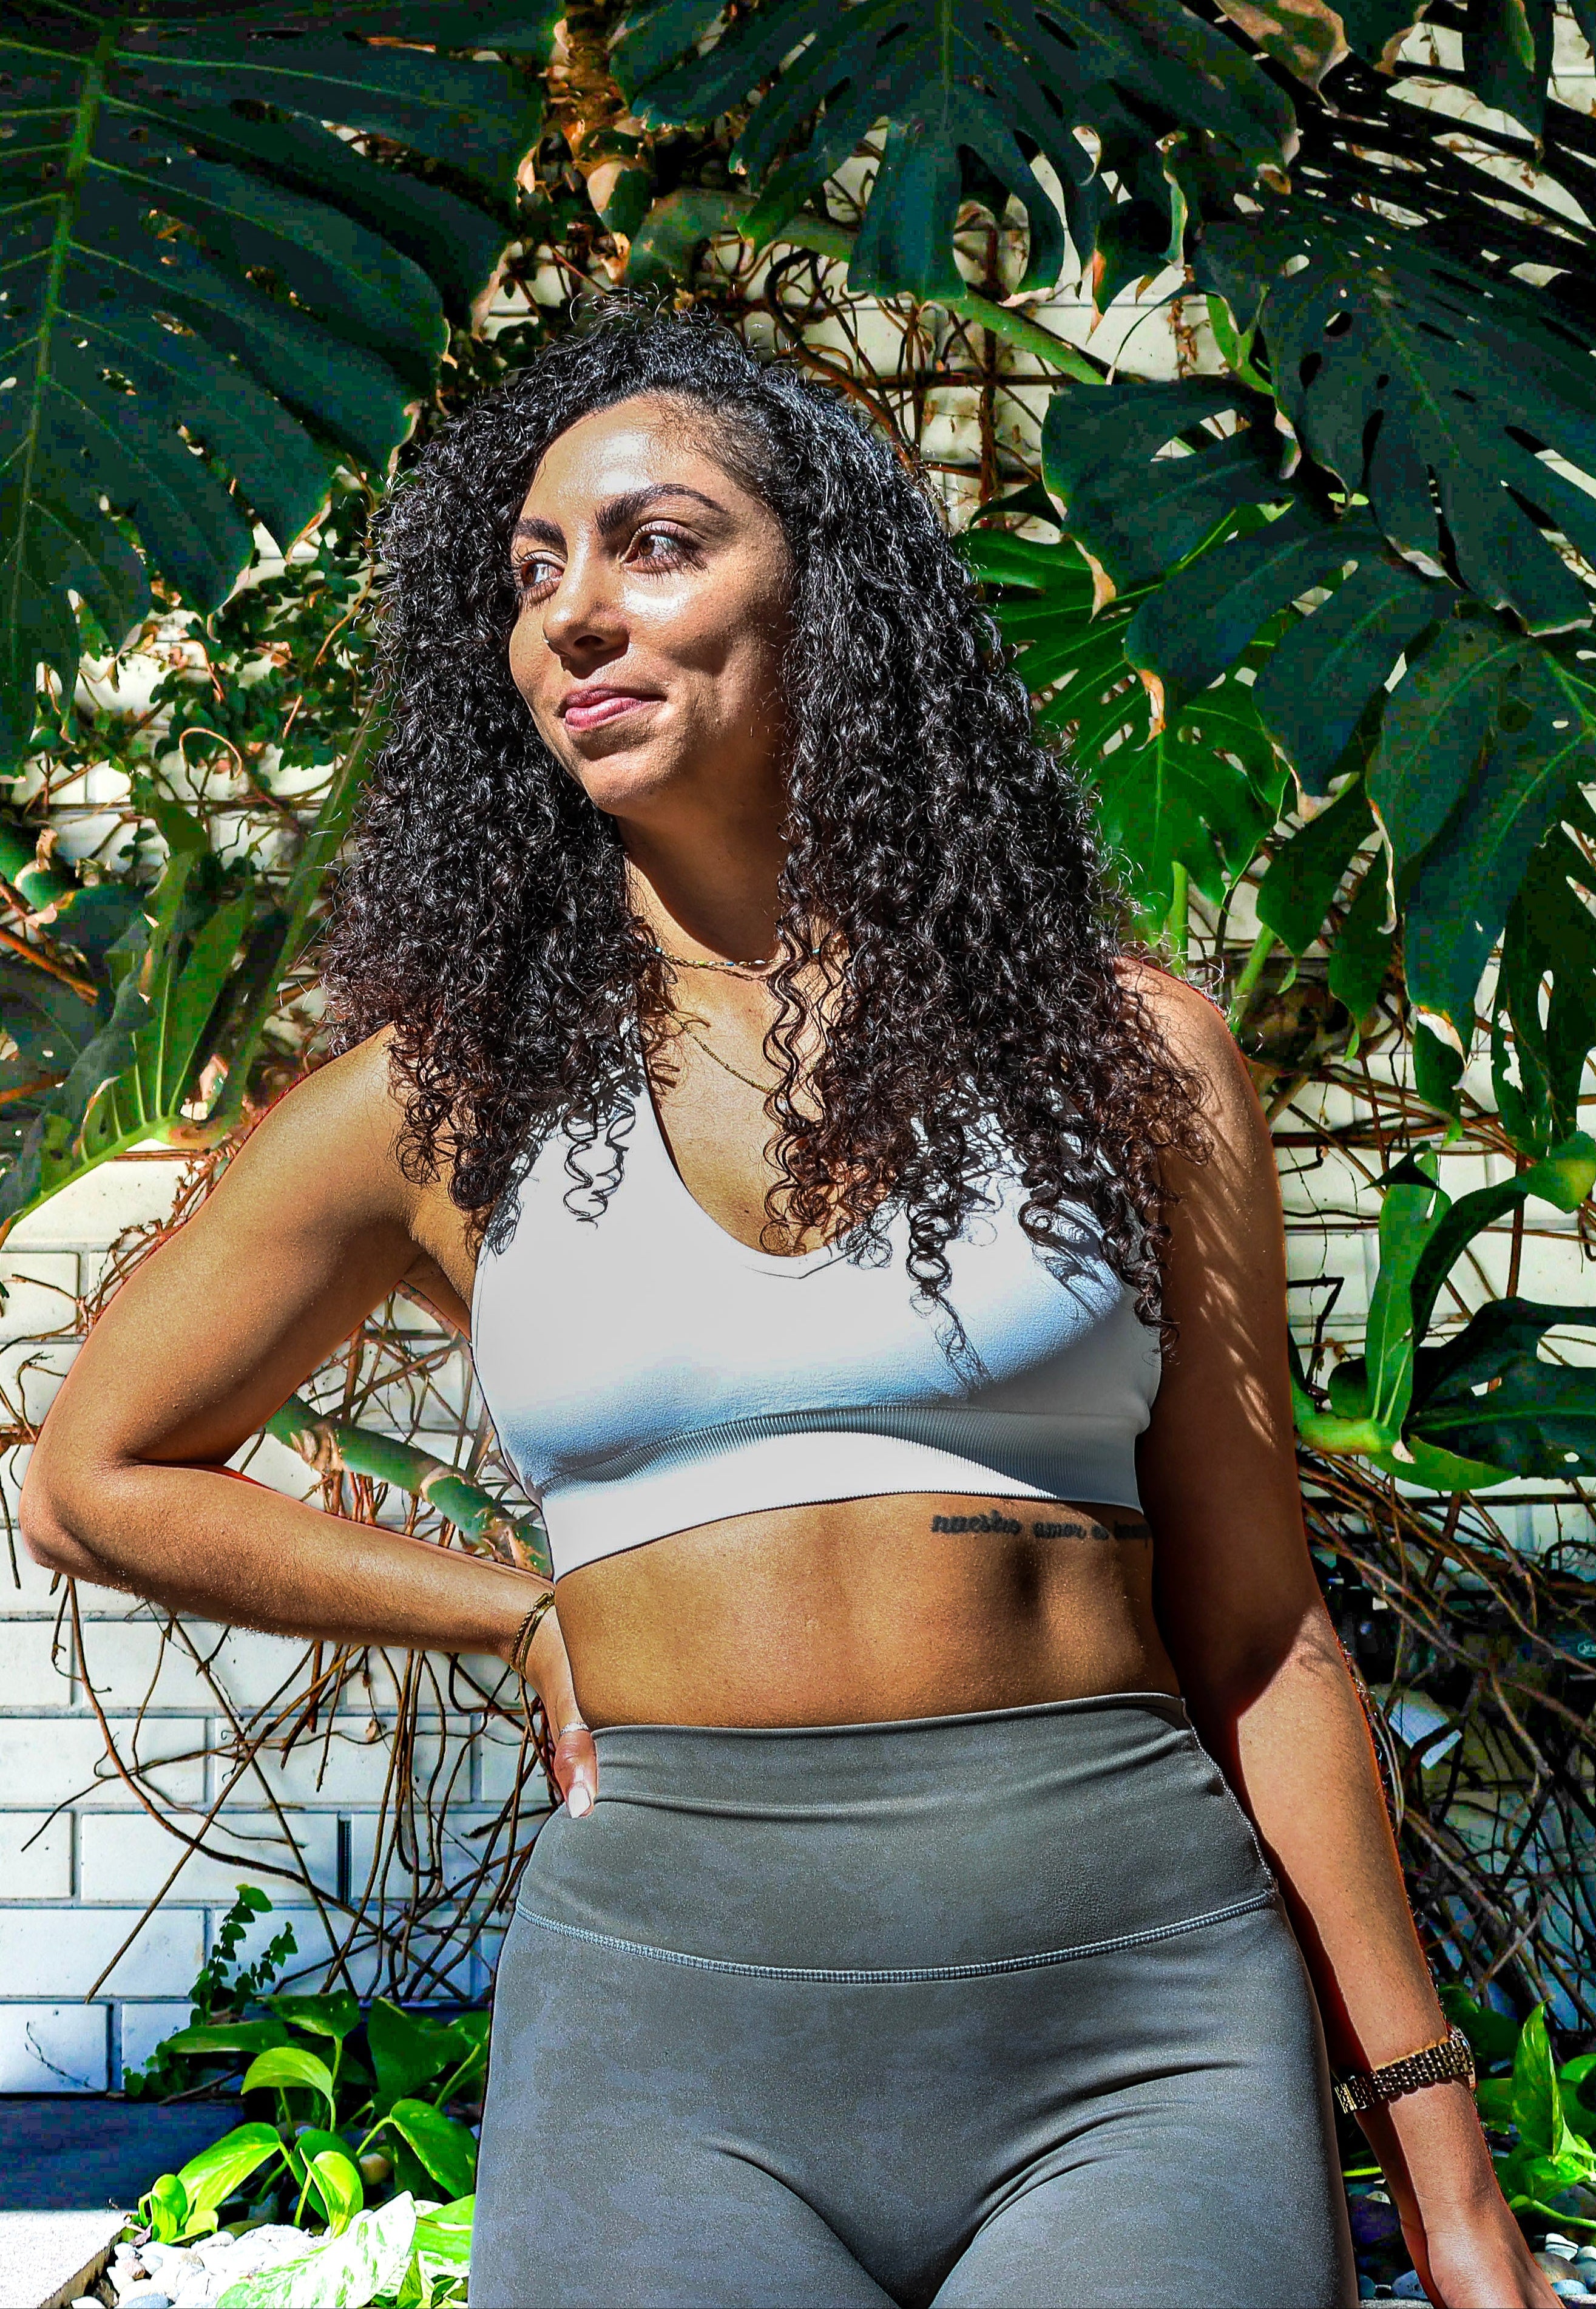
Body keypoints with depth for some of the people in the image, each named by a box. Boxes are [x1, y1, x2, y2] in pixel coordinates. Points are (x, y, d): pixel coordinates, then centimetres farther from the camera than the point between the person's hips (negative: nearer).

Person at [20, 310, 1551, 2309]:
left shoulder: (1116, 1046, 5)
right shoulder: (443, 1092, 5)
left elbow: (1252, 1632, 7)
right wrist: (535, 1616, 10)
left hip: (1143, 2011, 0)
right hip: (666, 2009, 0)